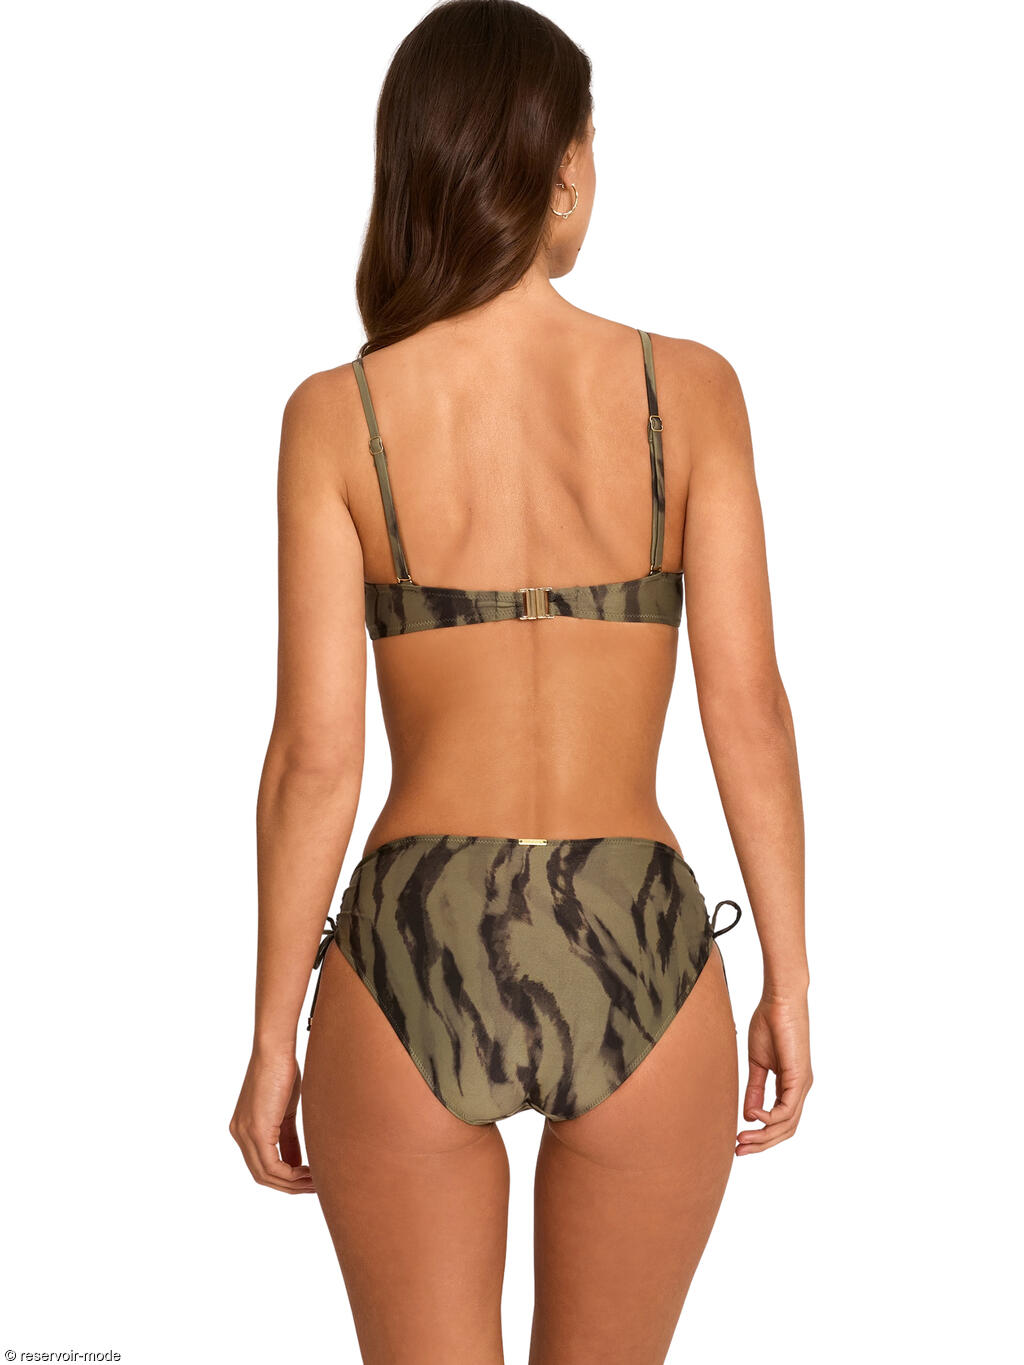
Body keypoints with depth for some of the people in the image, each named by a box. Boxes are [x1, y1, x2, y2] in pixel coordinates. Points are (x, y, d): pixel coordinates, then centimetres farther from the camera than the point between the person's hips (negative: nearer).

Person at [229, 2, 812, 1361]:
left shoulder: (337, 415, -6)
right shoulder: (688, 388, -4)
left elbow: (314, 756, -7)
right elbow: (749, 707, -5)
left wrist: (273, 1037, 3)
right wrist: (790, 983, 5)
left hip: (412, 957, -1)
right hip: (641, 959, 1)